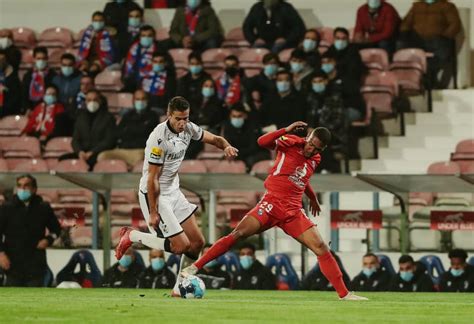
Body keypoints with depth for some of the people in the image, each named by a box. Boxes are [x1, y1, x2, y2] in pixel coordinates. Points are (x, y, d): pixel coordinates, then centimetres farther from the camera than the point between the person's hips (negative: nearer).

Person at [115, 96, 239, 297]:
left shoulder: (188, 128, -1)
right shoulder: (159, 138, -25)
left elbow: (214, 139, 13)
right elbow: (152, 178, -22)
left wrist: (226, 146, -11)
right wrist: (152, 212, -20)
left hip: (173, 191, 9)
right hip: (154, 195, -9)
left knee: (197, 242, 6)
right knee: (181, 245, -12)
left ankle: (179, 288, 17)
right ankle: (132, 236, 5)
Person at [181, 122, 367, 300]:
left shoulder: (315, 160, 13)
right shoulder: (291, 142, -3)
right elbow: (263, 142, -19)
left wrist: (312, 198, 41)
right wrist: (287, 130, -27)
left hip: (293, 212, 5)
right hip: (271, 204, -5)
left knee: (321, 248, -5)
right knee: (238, 234, -19)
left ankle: (344, 294, -1)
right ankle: (194, 267, -15)